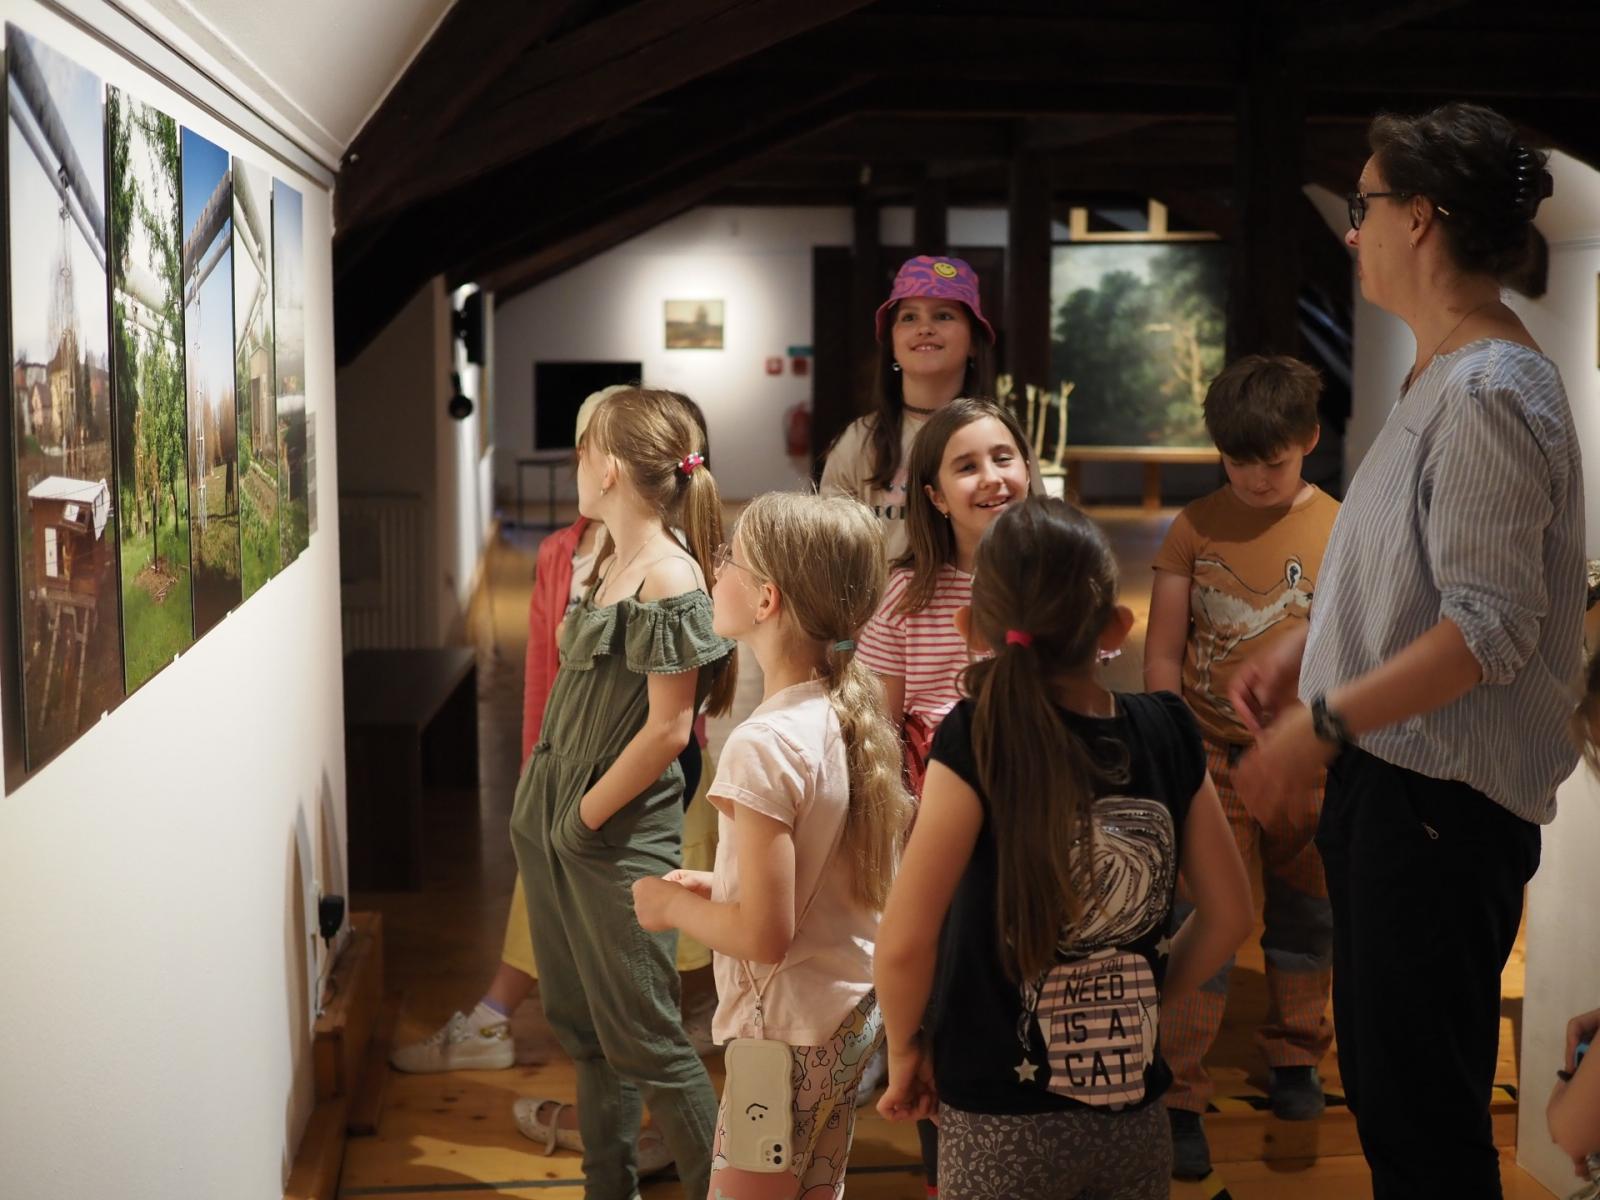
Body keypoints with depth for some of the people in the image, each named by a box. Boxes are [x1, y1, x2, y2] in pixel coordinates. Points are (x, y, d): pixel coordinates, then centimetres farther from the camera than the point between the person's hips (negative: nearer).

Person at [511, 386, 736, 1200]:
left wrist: (586, 817, -13)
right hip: (557, 827, 9)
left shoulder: (669, 583, -17)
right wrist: (545, 810, 10)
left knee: (643, 1042, -1)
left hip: (620, 840, -9)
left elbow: (668, 729, -19)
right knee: (584, 1031, 17)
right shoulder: (611, 567, 9)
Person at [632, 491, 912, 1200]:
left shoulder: (764, 746, -24)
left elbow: (764, 934, -24)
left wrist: (675, 906, -7)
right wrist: (723, 887, 10)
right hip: (855, 1010, 8)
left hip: (789, 1033, -8)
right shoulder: (856, 717, 1)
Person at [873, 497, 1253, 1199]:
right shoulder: (1167, 733, -4)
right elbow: (1229, 915, 4)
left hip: (1001, 1127, -3)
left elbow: (902, 943, -20)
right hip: (1135, 1117, 4)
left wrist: (905, 1049, -3)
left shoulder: (976, 742, -17)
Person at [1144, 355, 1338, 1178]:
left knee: (1302, 916, 15)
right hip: (1212, 755, -1)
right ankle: (1177, 1096, 6)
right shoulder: (1195, 529, -3)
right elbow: (1162, 654, 0)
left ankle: (1295, 1055, 36)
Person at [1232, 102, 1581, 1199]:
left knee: (1418, 1102, 0)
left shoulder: (1491, 394, -19)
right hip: (1392, 775, 10)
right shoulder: (1443, 376, 12)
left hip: (1443, 796, -10)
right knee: (1387, 1079, 20)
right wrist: (1301, 652, 15)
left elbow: (1491, 627, -24)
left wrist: (1324, 723, -22)